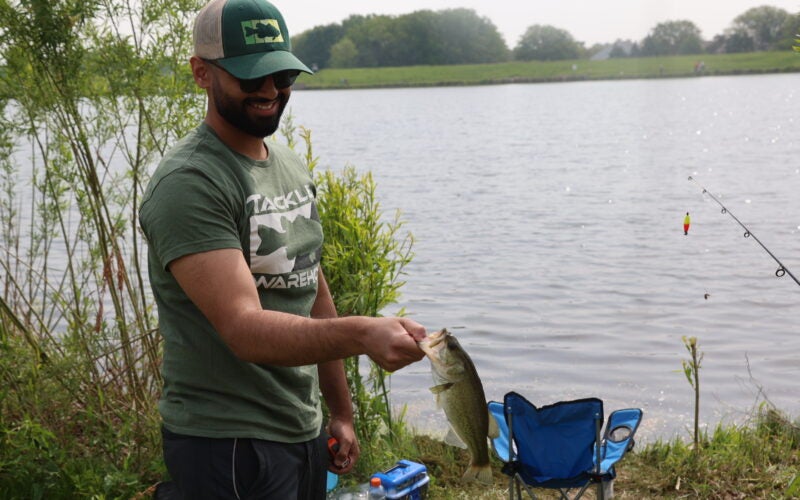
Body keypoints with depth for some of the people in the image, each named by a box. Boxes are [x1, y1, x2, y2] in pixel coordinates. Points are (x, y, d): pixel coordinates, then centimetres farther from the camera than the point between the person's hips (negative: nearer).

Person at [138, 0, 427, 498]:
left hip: (305, 435, 8)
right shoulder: (188, 183, -18)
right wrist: (362, 334, -41)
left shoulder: (293, 167, 10)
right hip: (228, 447, -8)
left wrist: (341, 412, 16)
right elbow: (245, 330, -27)